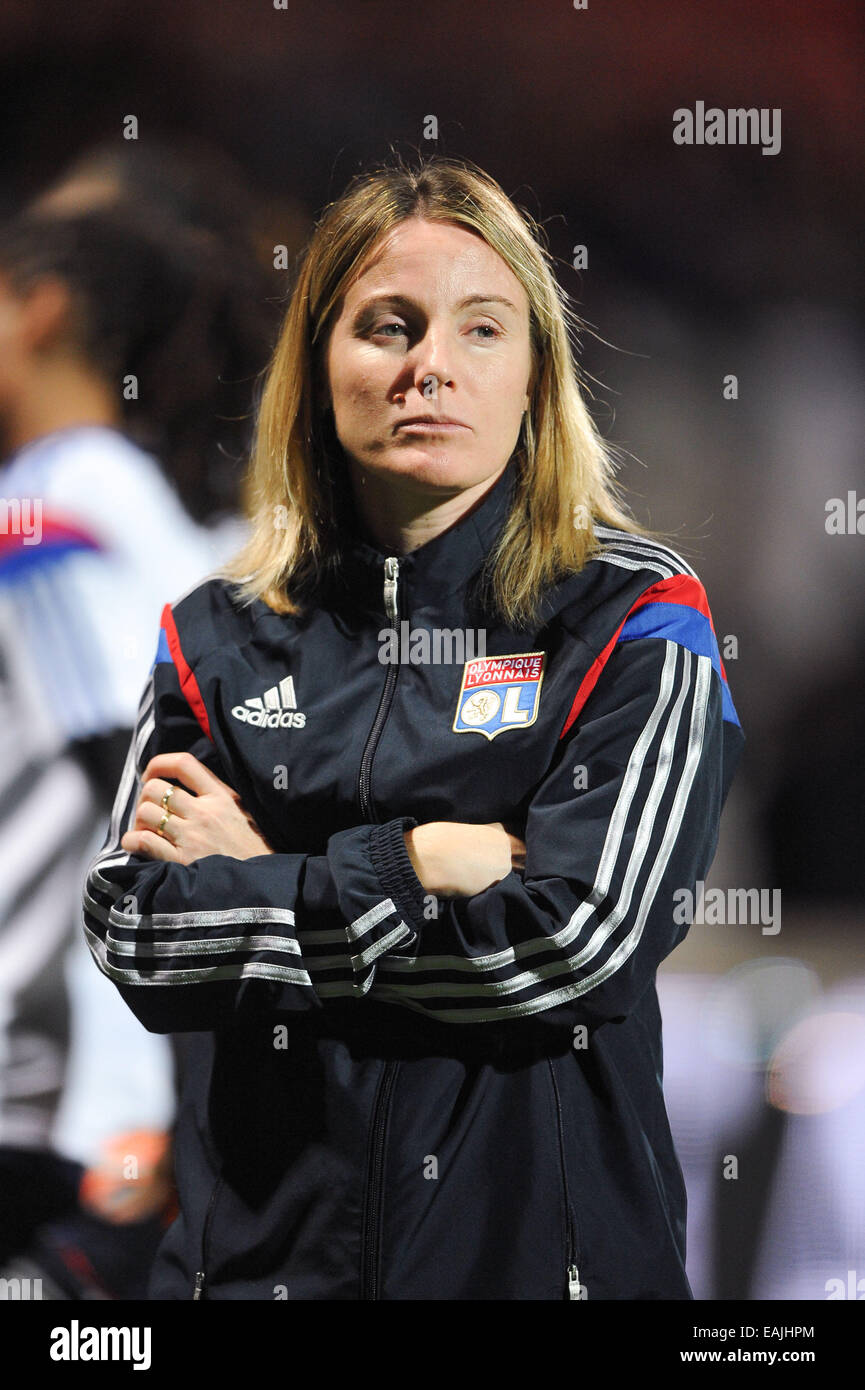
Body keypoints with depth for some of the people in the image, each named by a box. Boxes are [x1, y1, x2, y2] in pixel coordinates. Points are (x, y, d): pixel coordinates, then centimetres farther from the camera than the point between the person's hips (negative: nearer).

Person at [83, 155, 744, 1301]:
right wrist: (416, 864, -14)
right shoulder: (219, 638, 4)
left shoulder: (634, 622, -5)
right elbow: (134, 940, -6)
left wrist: (266, 884, -9)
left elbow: (575, 941, -16)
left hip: (547, 1245, -2)